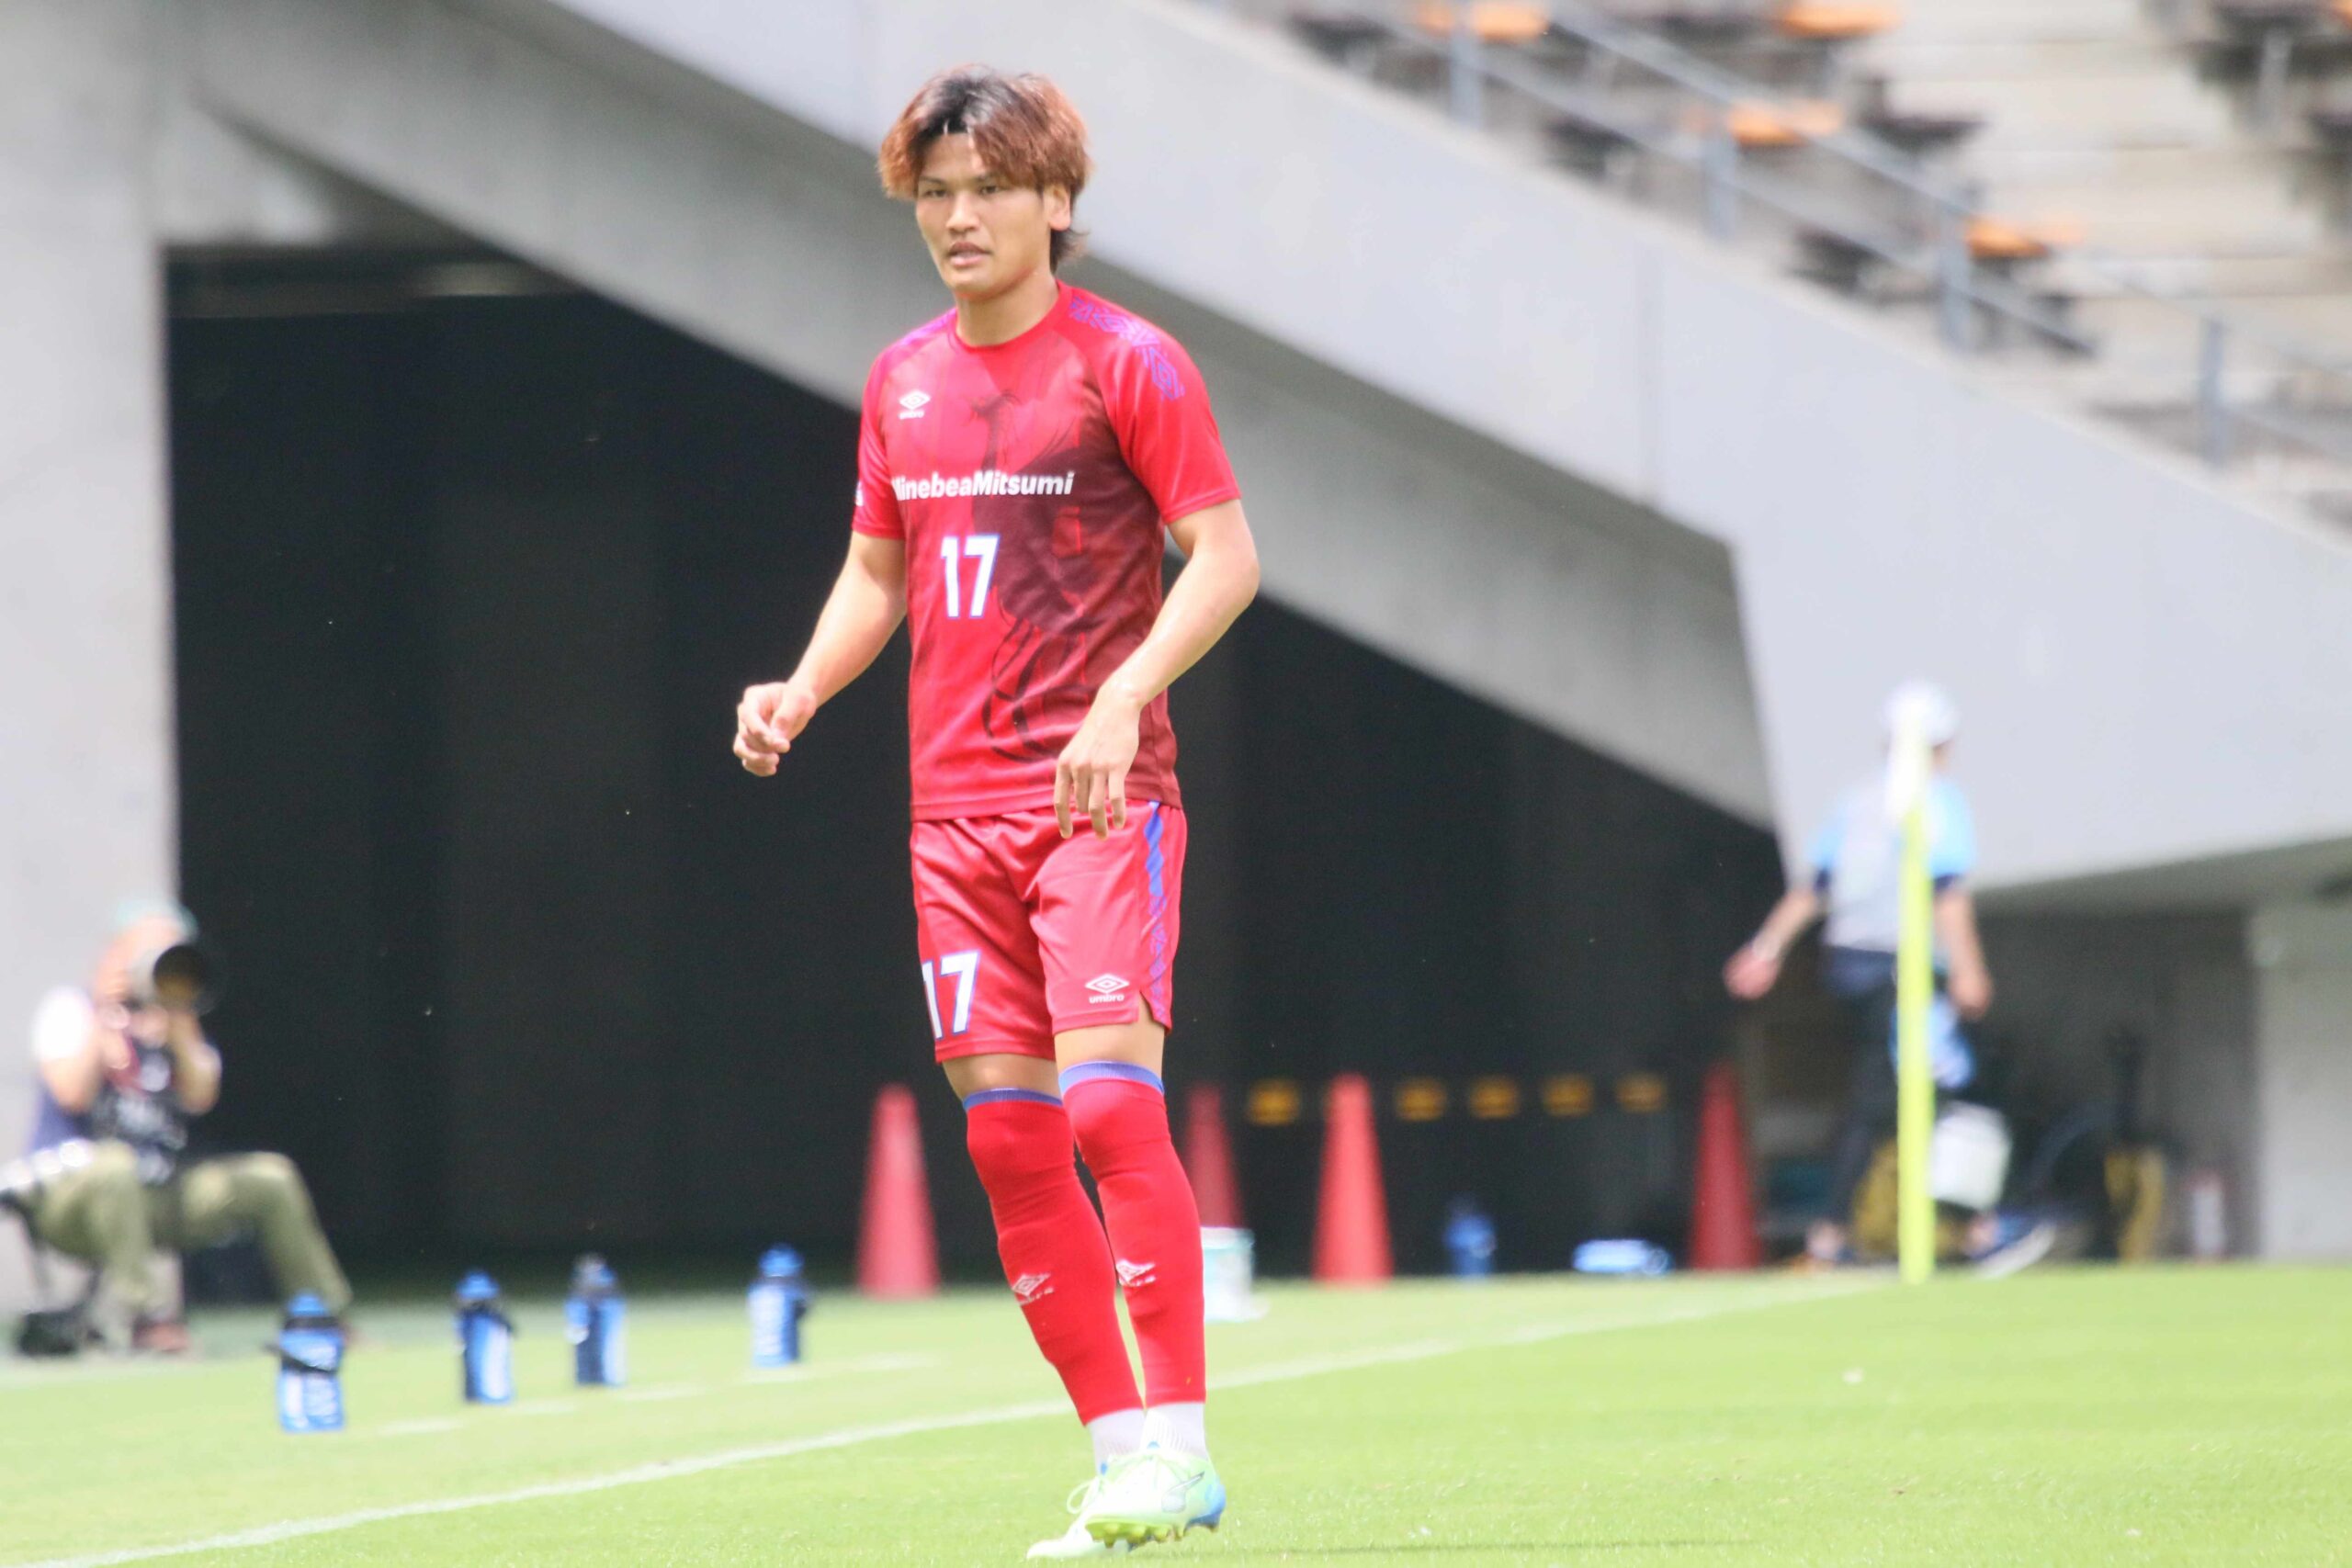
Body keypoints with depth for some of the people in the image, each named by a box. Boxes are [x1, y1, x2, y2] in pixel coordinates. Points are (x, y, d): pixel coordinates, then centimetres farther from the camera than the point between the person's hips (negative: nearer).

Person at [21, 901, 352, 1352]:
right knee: (115, 1163, -40)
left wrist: (177, 1023, -8)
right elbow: (72, 1094, -15)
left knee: (271, 1177, -4)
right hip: (70, 1192, -6)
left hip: (159, 1198, 6)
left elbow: (200, 1098, 0)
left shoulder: (173, 1022, 17)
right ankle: (144, 1315, -43)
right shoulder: (73, 1007, 1)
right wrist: (105, 1016, -12)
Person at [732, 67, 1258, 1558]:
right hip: (956, 807, 6)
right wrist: (800, 694, 5)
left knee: (1108, 1098, -17)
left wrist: (1125, 693, -22)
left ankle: (1179, 1440, -13)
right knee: (1008, 1139, 2)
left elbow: (1226, 556, -8)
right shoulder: (903, 382, 13)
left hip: (1101, 795, -6)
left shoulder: (1126, 362, -5)